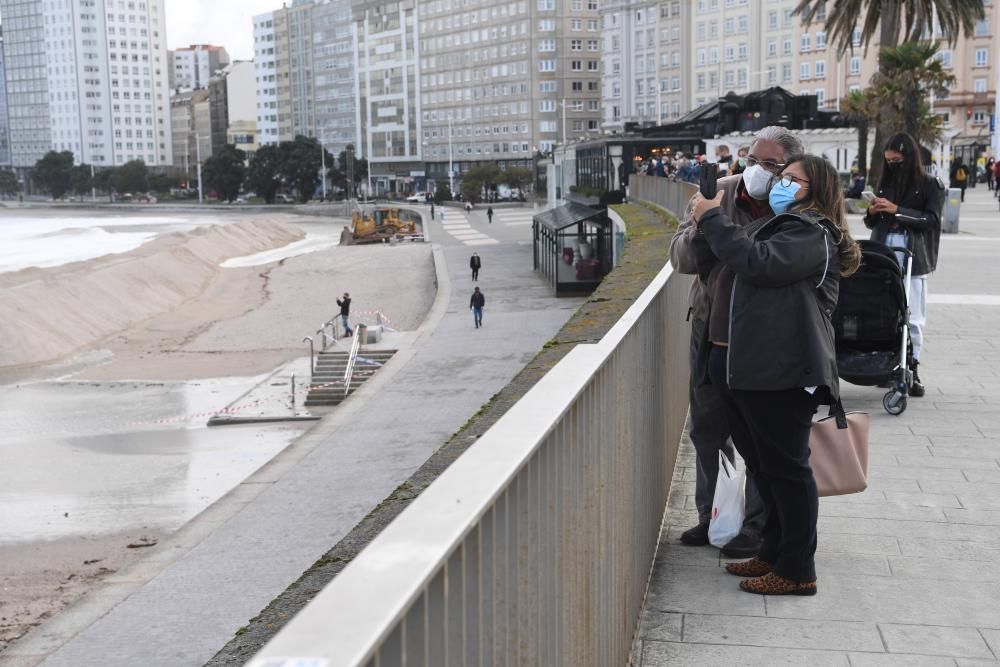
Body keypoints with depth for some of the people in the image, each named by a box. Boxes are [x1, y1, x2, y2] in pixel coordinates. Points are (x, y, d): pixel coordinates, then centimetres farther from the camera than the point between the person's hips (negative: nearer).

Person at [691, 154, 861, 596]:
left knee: (785, 468, -3)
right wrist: (707, 223, 10)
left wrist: (712, 219, -14)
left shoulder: (811, 232, -8)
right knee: (764, 466, 17)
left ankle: (797, 571, 6)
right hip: (746, 367, 10)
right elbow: (712, 261, 25)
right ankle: (774, 553, 30)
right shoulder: (776, 226, 22)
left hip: (782, 371, -10)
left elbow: (758, 262, -24)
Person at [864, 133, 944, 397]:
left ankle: (912, 368, 2)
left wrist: (896, 210, -16)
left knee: (912, 318, -4)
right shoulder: (885, 184, 13)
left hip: (913, 260, -3)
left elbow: (932, 220, -8)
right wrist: (872, 213, -5)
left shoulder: (930, 186, 2)